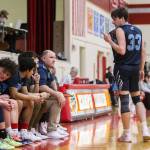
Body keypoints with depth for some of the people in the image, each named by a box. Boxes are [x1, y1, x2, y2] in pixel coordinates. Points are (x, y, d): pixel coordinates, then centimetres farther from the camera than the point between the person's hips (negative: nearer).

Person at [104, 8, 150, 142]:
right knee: (137, 99, 15)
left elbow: (122, 51, -20)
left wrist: (110, 41, -10)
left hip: (122, 68, -6)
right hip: (135, 68, 6)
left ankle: (127, 134, 0)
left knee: (124, 100, -3)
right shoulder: (138, 30, 13)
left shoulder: (120, 30, -8)